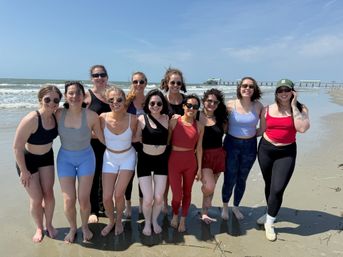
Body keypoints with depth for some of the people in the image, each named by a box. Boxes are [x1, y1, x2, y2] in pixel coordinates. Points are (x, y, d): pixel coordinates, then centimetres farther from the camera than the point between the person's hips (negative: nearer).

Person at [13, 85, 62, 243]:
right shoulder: (31, 120, -31)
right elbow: (17, 147, -25)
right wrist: (23, 171, -17)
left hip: (46, 157, 4)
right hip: (27, 160, -4)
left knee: (49, 193, 8)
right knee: (36, 199, 4)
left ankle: (49, 225, 32)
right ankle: (39, 228, 31)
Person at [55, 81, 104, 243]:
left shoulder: (91, 116, -19)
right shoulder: (59, 114, -11)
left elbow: (102, 138, -5)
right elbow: (56, 132, 7)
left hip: (86, 158, -1)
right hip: (65, 158, 2)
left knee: (84, 199, 1)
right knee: (68, 201, 0)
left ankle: (85, 227, 33)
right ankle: (72, 228, 31)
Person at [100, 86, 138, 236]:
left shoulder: (132, 119, -19)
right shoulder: (103, 118, -18)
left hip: (127, 158, -1)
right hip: (109, 158, 1)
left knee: (118, 194, -2)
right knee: (106, 197, 2)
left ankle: (119, 221, 30)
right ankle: (111, 221, 34)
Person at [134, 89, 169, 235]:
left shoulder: (167, 119, -5)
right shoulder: (142, 119, -12)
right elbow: (136, 138, -5)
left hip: (162, 160, 2)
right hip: (145, 160, -2)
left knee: (159, 198, 4)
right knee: (148, 199, -1)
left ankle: (154, 220, 36)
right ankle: (147, 222, 31)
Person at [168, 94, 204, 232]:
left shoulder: (199, 126, 0)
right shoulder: (174, 122, -7)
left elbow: (199, 148, 4)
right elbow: (167, 142, -1)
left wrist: (199, 168, 5)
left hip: (191, 162, 2)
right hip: (174, 161, -2)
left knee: (187, 193, 15)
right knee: (177, 196, -1)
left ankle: (183, 220, 39)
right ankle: (175, 215, 33)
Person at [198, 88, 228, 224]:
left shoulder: (220, 118, 4)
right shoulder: (196, 116, -8)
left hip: (218, 155, 4)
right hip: (203, 155, -4)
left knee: (211, 187, 14)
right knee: (209, 186, -16)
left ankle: (204, 213, 34)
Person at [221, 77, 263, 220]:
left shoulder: (258, 106, -5)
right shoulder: (230, 105, -8)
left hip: (250, 146, 2)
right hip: (232, 144, -2)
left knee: (242, 180, 15)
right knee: (230, 180, 3)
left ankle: (236, 207, 38)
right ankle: (225, 207, 30)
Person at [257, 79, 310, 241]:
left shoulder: (301, 108, -4)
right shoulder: (267, 109, -1)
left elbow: (302, 128, -21)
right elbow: (262, 130, 7)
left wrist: (293, 106, -17)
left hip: (287, 152, -2)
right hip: (266, 149, 2)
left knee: (278, 189, -8)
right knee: (269, 184, 15)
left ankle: (269, 223, 14)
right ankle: (270, 212, 41)